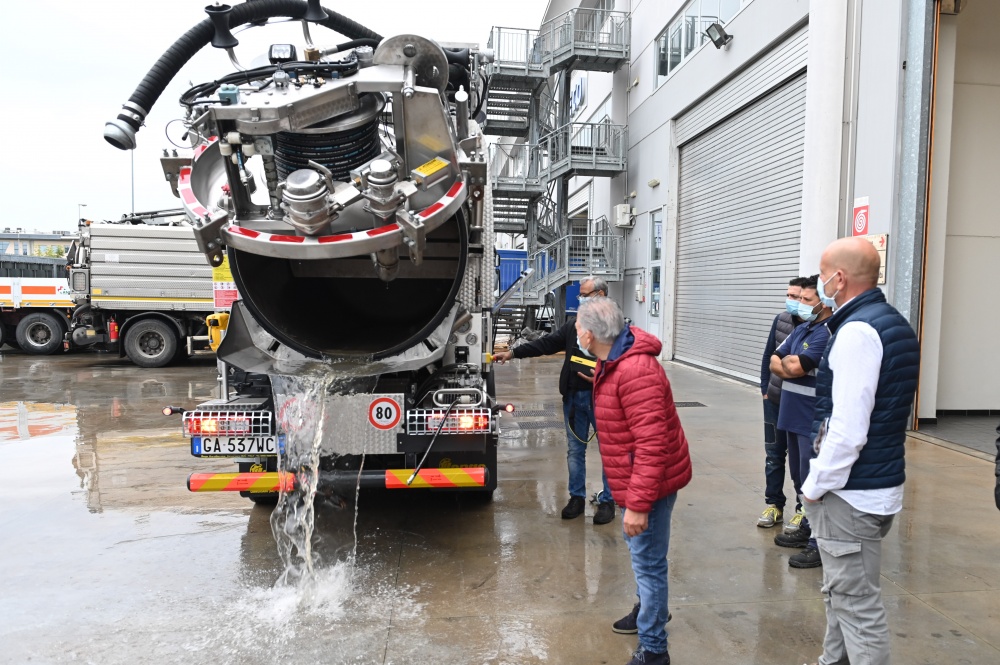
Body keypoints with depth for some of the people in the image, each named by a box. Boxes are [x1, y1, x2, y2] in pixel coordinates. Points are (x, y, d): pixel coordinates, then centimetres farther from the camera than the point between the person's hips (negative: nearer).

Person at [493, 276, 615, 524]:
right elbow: (546, 343, 5)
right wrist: (513, 352, -1)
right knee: (575, 449, 14)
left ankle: (607, 501, 20)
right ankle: (577, 497, 27)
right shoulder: (573, 324, 9)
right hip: (574, 397, 6)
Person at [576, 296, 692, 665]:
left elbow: (652, 443, -32)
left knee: (648, 562, 1)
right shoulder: (613, 362, 4)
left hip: (649, 482, -11)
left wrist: (637, 503, -30)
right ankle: (648, 608, 50)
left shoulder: (635, 371, -30)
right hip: (634, 479, 11)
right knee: (638, 548, 27)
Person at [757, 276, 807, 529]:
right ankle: (774, 504, 26)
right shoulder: (781, 320, 2)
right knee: (773, 453, 13)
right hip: (775, 400, 5)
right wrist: (765, 389, 8)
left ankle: (803, 508, 23)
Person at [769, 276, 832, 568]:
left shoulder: (827, 333, -17)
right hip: (795, 417, 10)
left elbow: (796, 367, -24)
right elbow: (774, 362, 10)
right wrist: (791, 367, -10)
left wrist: (787, 361, -2)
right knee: (802, 477, 19)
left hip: (814, 422, -9)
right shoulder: (802, 329, 13)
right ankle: (807, 529, 33)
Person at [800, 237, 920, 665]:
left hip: (851, 491, -10)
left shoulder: (857, 331, -20)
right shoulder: (896, 324, 11)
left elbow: (847, 430, -26)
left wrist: (815, 486, -14)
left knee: (857, 603, 2)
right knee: (842, 591, 23)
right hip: (882, 481, 10)